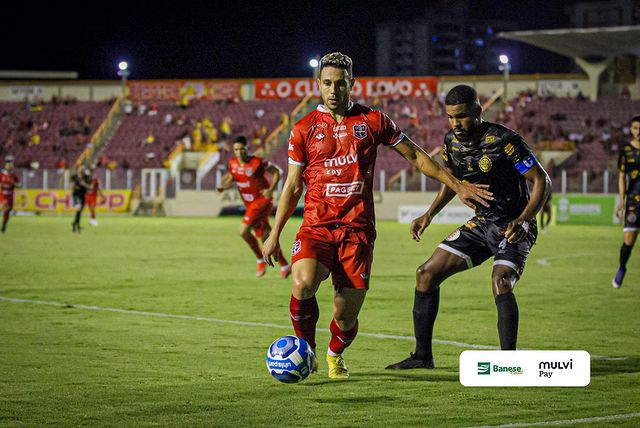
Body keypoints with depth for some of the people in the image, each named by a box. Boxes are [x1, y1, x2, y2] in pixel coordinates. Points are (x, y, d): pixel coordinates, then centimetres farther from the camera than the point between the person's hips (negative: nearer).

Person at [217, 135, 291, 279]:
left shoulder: (258, 162, -17)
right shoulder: (233, 163, 2)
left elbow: (277, 171, -7)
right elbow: (231, 177, 18)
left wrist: (271, 190, -17)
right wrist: (223, 187, -4)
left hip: (262, 201, -7)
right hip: (250, 205, 7)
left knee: (243, 231, -19)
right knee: (265, 237, 10)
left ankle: (260, 260, -1)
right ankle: (284, 266, 22)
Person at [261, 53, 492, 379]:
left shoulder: (373, 120, 7)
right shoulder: (304, 129, 7)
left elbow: (415, 156, 16)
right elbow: (293, 186, 13)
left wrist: (457, 185, 13)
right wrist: (275, 234, 10)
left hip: (358, 230, 0)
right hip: (316, 226, 0)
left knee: (346, 316, -3)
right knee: (303, 285, -30)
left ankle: (335, 355, 33)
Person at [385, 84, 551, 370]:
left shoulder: (503, 141, -23)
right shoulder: (452, 141, -2)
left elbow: (542, 181, -18)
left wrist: (522, 221, -30)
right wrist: (429, 215, 7)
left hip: (514, 228, -7)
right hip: (482, 223, 7)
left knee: (500, 283, -31)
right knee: (427, 274, 1)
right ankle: (422, 356, 11)